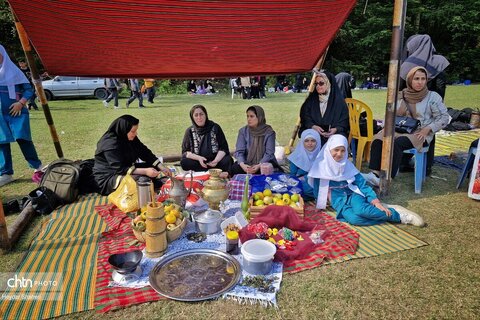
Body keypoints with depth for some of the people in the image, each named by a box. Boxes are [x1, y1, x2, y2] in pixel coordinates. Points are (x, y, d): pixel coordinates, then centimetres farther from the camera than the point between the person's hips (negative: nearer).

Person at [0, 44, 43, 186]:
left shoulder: (13, 70, 5)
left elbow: (29, 89, 2)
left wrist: (20, 103, -12)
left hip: (16, 112, -3)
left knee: (22, 139, -11)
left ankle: (37, 167, 1)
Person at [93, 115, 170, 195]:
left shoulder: (131, 138, -1)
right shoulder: (110, 144, -25)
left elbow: (146, 153, -1)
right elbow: (120, 169, -29)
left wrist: (162, 168, -12)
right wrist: (145, 171, -34)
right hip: (108, 178, -9)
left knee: (154, 167, -2)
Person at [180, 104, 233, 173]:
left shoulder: (215, 128, 5)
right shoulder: (189, 131, 7)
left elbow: (223, 148, 1)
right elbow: (185, 152, 2)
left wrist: (216, 160, -19)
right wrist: (198, 158, -18)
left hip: (215, 160, -1)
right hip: (198, 162, 1)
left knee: (227, 160, -30)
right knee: (184, 162, -28)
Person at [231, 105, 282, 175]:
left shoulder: (269, 132, -6)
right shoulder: (243, 131, 0)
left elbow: (269, 153, -12)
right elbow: (239, 151, -8)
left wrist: (259, 166, -30)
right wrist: (242, 164, -29)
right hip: (247, 163, 1)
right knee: (234, 169, -28)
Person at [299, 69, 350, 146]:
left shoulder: (339, 101, 6)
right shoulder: (311, 100, 13)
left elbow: (344, 122, 3)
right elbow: (304, 118, 5)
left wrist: (335, 129, -18)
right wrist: (313, 126, -15)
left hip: (334, 135, -1)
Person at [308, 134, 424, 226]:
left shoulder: (347, 165, 8)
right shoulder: (321, 166, 0)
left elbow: (362, 184, 1)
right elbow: (317, 191, 5)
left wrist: (375, 201, -11)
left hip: (353, 194, 2)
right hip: (338, 201, -2)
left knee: (360, 209, -38)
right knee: (353, 218, -36)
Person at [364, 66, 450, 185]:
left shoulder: (432, 97, 1)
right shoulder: (401, 95, 11)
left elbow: (444, 117, 2)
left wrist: (428, 129, -12)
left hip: (420, 134, -3)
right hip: (399, 130, 4)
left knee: (397, 143, -35)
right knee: (378, 139, -27)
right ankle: (375, 173, -34)